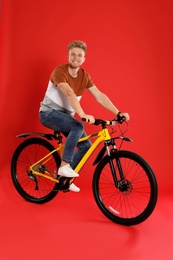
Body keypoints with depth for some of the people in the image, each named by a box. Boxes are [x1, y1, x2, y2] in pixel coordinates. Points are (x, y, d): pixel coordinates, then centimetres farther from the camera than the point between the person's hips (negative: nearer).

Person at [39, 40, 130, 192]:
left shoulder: (84, 76, 0)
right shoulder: (60, 71, -20)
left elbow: (100, 96, -6)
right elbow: (69, 93, -36)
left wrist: (118, 113, -16)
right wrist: (83, 114, -49)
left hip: (66, 115, 7)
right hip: (50, 113, -7)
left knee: (86, 145, -5)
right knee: (78, 127, -32)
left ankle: (65, 177, 10)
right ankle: (64, 166, -23)